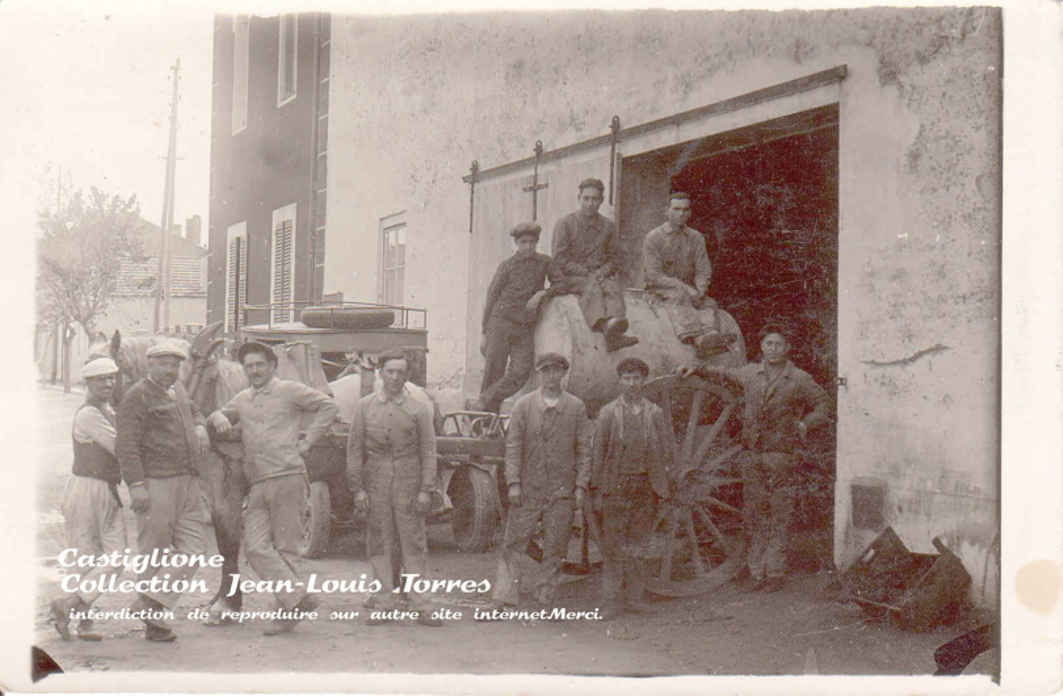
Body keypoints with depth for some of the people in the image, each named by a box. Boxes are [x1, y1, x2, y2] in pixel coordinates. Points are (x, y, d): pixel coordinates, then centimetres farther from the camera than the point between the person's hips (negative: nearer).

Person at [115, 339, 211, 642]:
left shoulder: (178, 390, 17)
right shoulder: (138, 396, -8)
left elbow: (194, 412, 38)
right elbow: (126, 444, -15)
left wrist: (199, 427, 15)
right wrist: (136, 485, -22)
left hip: (188, 484, 8)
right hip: (156, 484, -8)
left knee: (193, 548, -1)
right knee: (154, 552, -1)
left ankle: (149, 604, 1)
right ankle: (153, 623, 6)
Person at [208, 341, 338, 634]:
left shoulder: (289, 391, 5)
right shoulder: (242, 400, 22)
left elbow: (328, 406, 3)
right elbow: (216, 416, 31)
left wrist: (308, 440, -3)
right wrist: (219, 418, 7)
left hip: (287, 477, -6)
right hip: (257, 486, 6)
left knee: (285, 547, -4)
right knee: (255, 546, -9)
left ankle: (290, 609, 2)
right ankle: (298, 599, -10)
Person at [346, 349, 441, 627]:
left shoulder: (419, 409, 4)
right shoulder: (364, 406, 7)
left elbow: (428, 452, 3)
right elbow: (354, 449, 6)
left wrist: (426, 490, -5)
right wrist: (357, 488, 0)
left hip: (408, 484, -1)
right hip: (376, 484, 1)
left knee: (413, 544, -1)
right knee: (380, 543, 3)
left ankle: (421, 607, 2)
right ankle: (382, 606, 9)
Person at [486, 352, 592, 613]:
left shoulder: (576, 407, 4)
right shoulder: (524, 405, 3)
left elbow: (584, 449, 5)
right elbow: (513, 445, 0)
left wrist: (581, 486, -2)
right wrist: (513, 482, -8)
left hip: (562, 490, 1)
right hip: (528, 488, -1)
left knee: (555, 548, 4)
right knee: (513, 543, -1)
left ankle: (544, 598, 13)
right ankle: (504, 597, 4)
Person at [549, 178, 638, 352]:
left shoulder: (608, 226, 15)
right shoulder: (565, 224, 3)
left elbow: (614, 259, 16)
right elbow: (559, 259, -3)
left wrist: (602, 272, -7)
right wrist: (586, 273, -14)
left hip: (600, 276, 3)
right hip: (569, 278, -3)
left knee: (613, 285, -31)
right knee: (592, 286, -35)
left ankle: (614, 331, -59)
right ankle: (604, 325, -62)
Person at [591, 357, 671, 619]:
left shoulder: (655, 413, 7)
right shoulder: (608, 412, 2)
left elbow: (666, 449, 10)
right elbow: (598, 452, 1)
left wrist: (658, 481, 1)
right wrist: (597, 490, -2)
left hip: (646, 485, 2)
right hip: (616, 486, -2)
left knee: (637, 543, 5)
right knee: (613, 545, -2)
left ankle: (633, 597, 15)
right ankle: (612, 600, 4)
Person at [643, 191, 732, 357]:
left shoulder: (696, 238, 11)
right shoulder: (653, 238, -4)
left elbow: (703, 270, 7)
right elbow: (654, 276, -11)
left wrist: (700, 290, -16)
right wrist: (686, 288, -21)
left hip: (688, 290, 5)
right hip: (660, 288, -4)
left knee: (708, 303, -25)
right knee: (679, 297, -36)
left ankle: (710, 335, -55)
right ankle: (696, 336, -59)